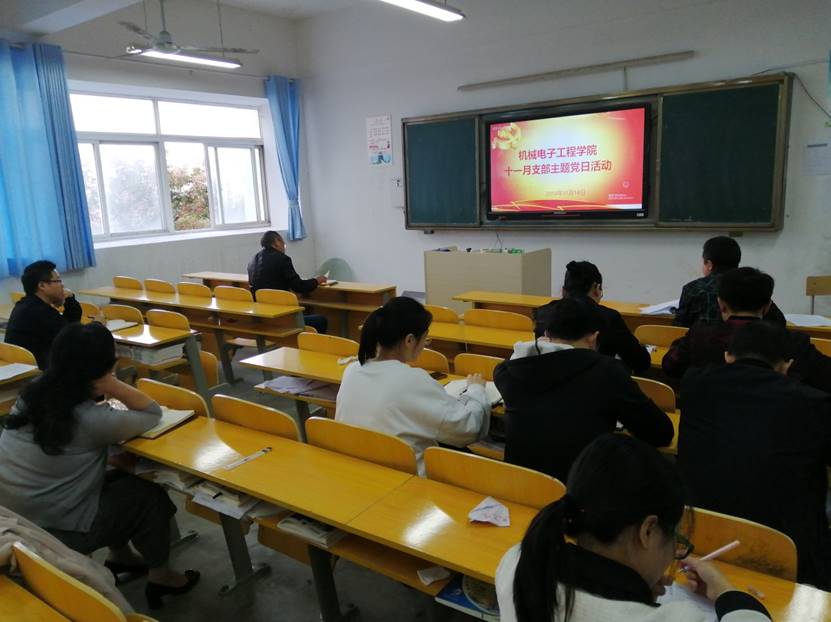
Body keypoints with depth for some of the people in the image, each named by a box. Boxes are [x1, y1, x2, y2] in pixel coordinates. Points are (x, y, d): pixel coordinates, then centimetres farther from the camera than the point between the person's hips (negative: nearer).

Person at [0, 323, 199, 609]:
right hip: (53, 531, -7)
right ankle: (160, 576, 23)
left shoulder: (32, 394, -4)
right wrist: (113, 386, -23)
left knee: (121, 479, 21)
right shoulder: (91, 420, -25)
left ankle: (119, 555, 37)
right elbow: (153, 414, -12)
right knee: (150, 492, 8)